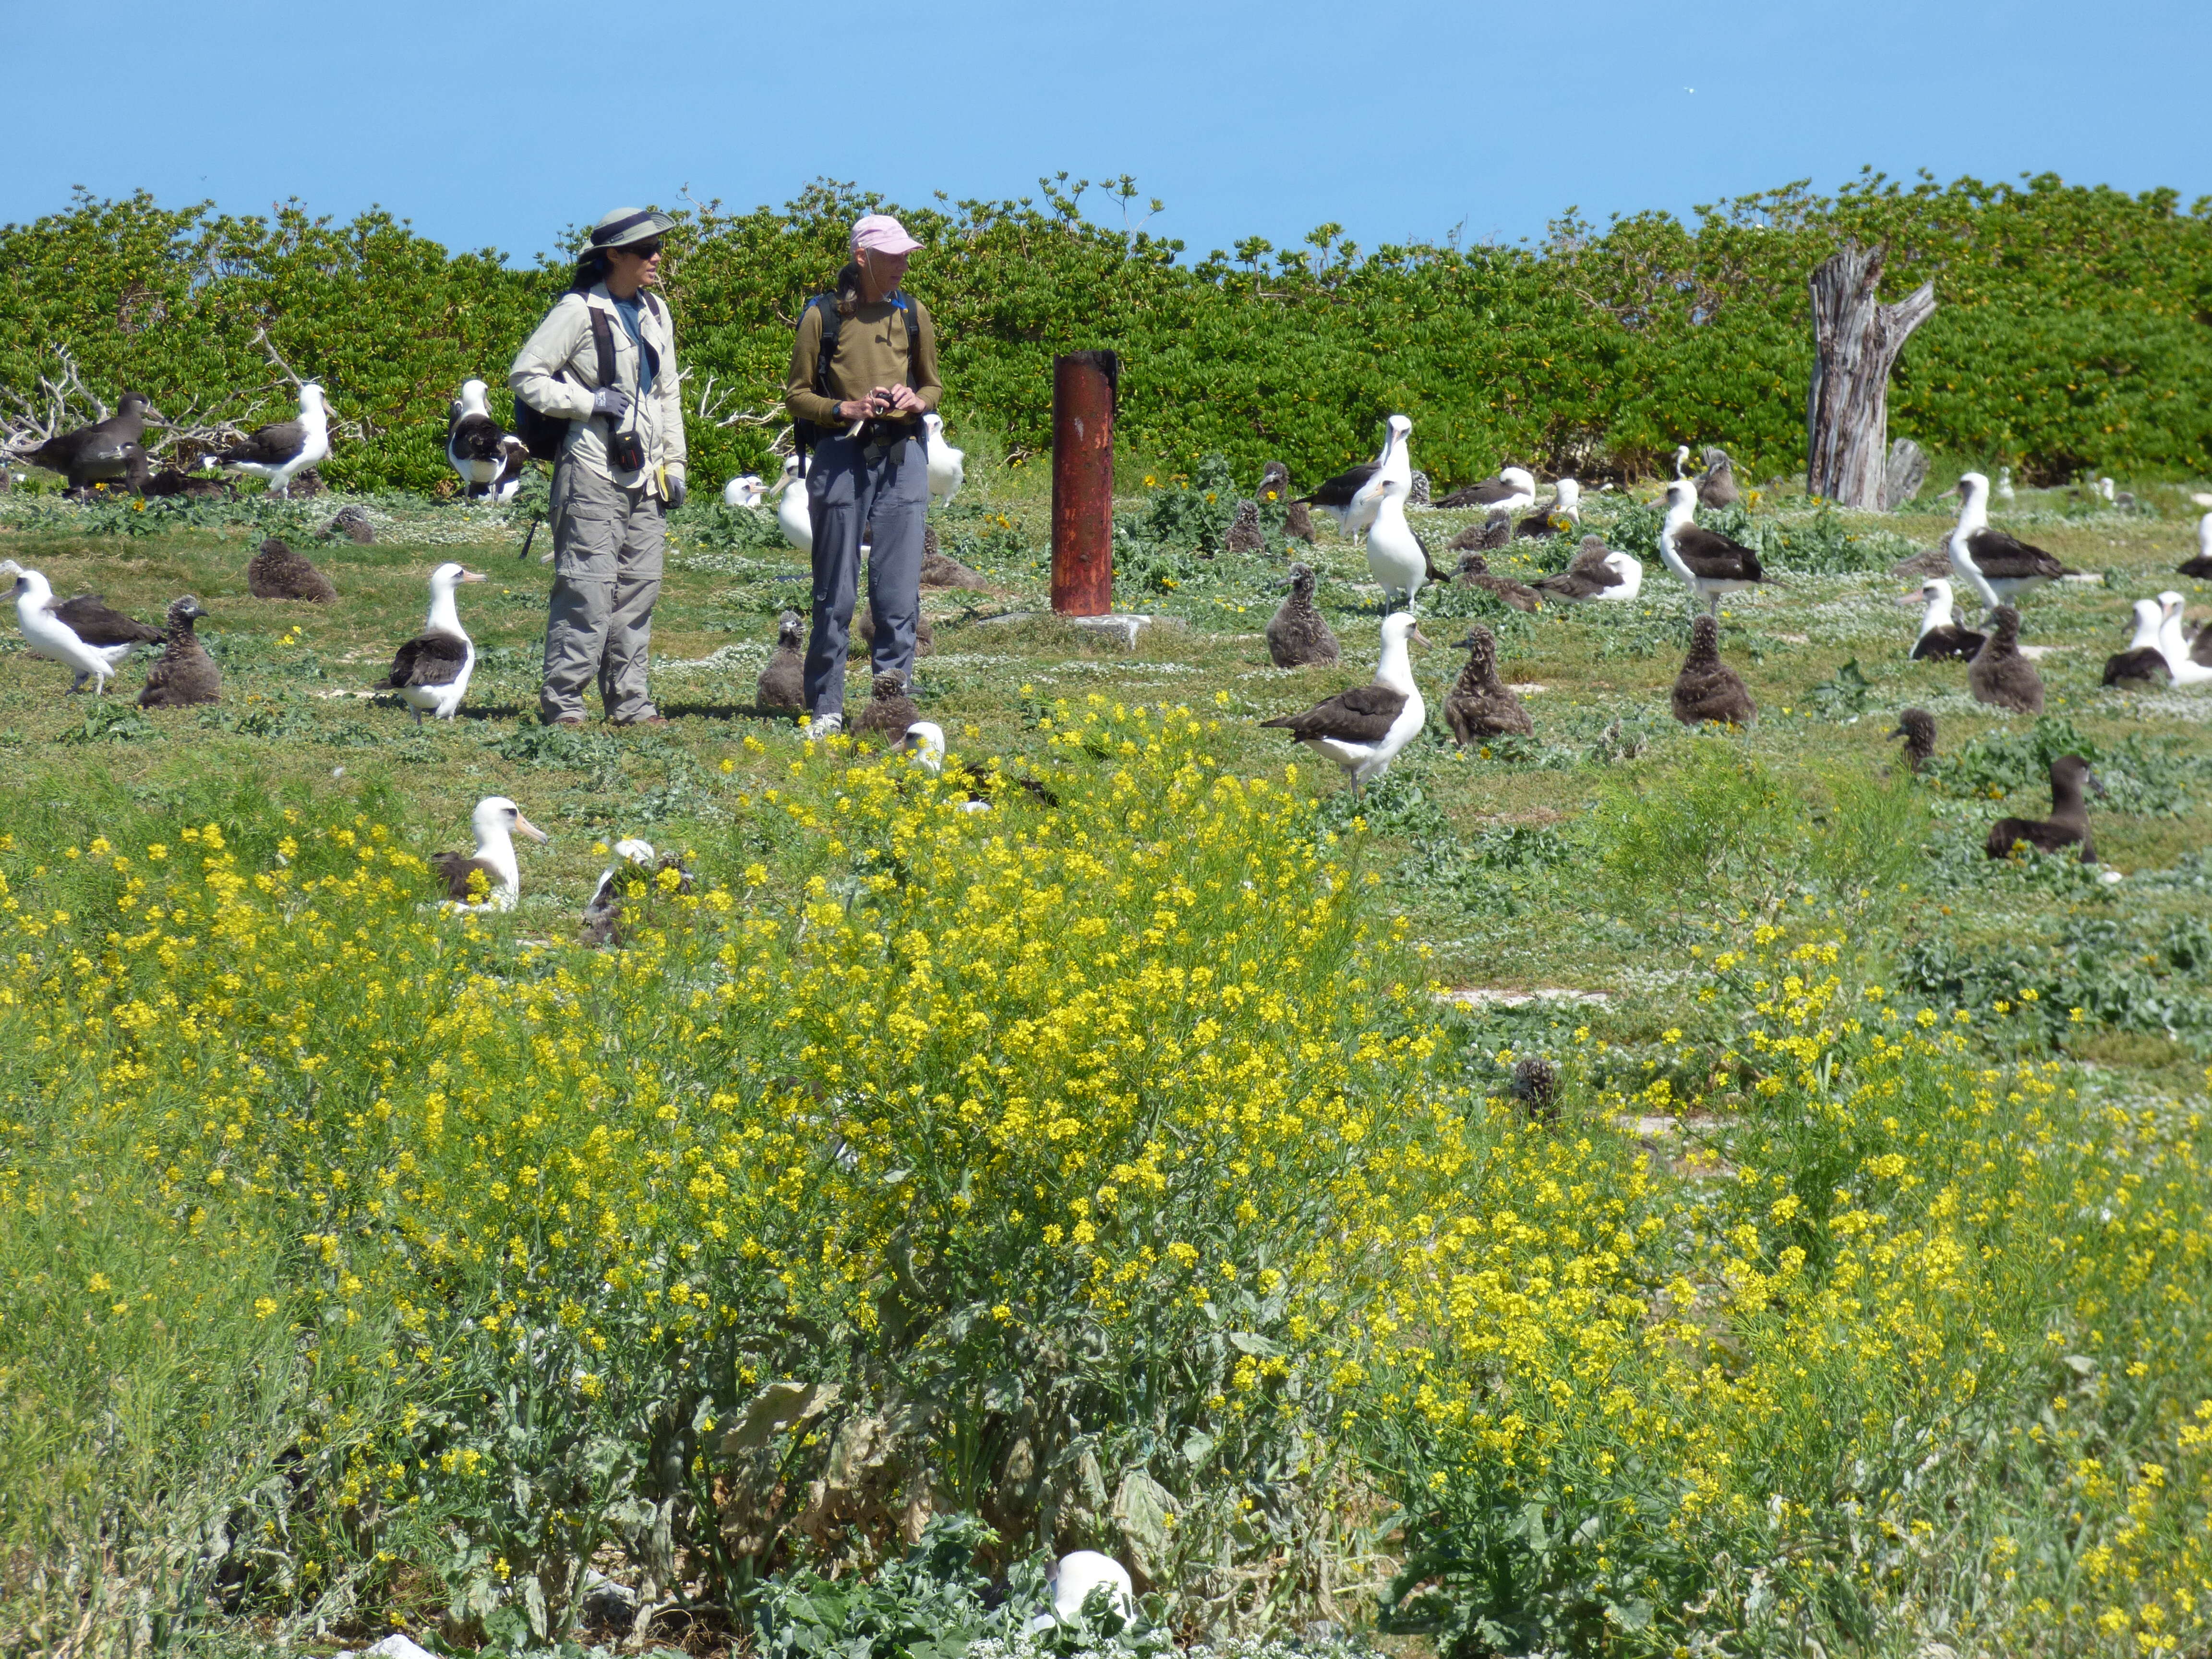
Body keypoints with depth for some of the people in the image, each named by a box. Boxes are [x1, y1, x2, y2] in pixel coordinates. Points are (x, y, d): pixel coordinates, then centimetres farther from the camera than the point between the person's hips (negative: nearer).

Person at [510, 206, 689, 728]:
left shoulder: (656, 313, 16)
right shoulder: (579, 311, -7)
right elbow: (525, 375, -9)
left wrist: (674, 464, 18)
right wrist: (592, 402, -15)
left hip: (643, 475, 7)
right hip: (593, 468, -7)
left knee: (639, 588, 7)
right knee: (588, 588, -10)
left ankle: (629, 702, 12)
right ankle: (562, 702, -5)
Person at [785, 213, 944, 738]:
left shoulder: (912, 314, 10)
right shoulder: (823, 315, 0)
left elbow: (933, 384, 21)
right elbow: (797, 395, 3)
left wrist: (917, 401, -2)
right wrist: (845, 409, -14)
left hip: (902, 456, 3)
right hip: (842, 456, -3)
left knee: (899, 595, -1)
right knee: (835, 595, 1)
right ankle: (825, 709, 9)